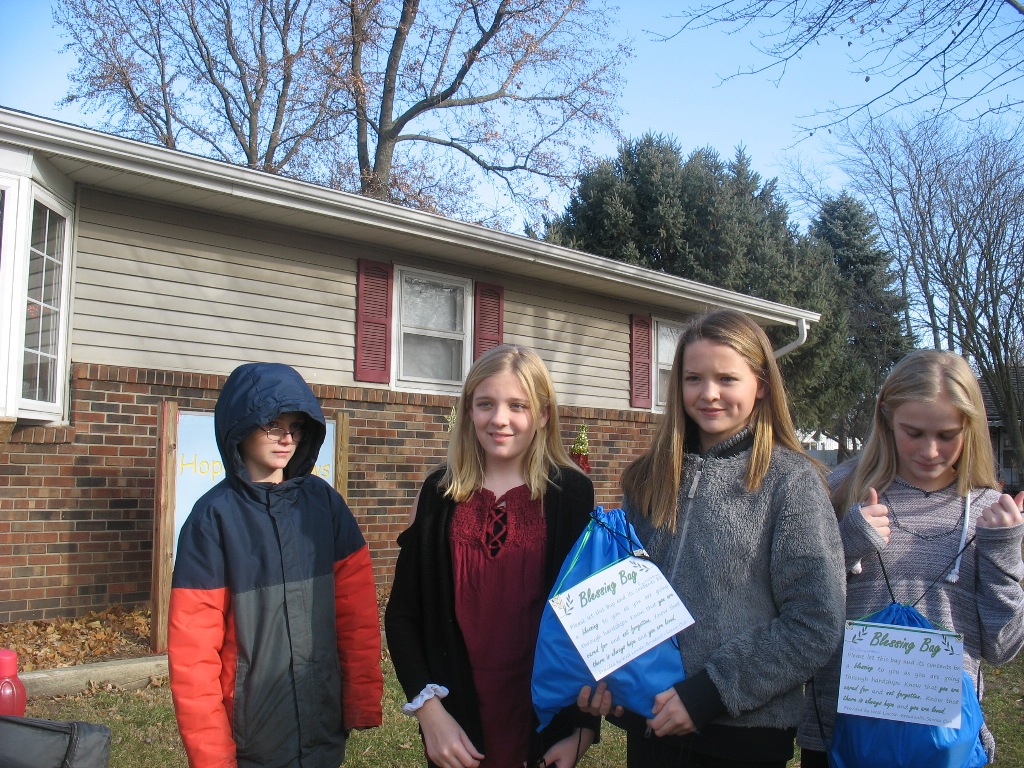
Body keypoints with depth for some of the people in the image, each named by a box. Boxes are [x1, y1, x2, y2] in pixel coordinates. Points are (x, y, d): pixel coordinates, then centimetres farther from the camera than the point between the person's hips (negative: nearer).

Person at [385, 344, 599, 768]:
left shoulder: (570, 492, -5)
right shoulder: (441, 492, 0)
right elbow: (402, 614, 1)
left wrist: (585, 726, -4)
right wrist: (427, 708, -8)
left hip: (545, 723, -1)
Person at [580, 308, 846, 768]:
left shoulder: (792, 481, -9)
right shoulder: (649, 479, 2)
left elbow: (816, 626, -13)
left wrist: (708, 692, -16)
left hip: (746, 731, -3)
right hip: (649, 722, 4)